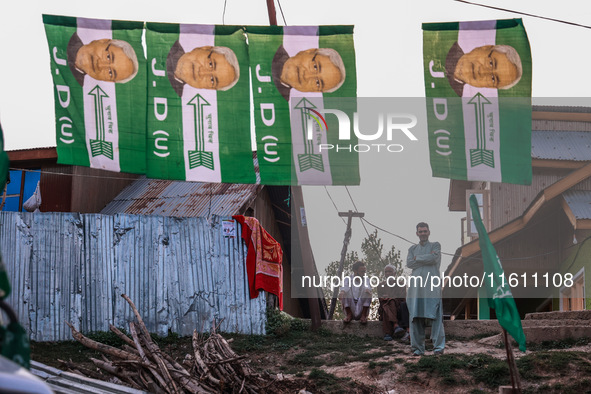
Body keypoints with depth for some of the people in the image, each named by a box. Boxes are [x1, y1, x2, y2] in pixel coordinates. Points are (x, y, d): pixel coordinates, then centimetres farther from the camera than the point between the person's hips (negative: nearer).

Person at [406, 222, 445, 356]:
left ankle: (439, 346, -15)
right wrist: (428, 258, -2)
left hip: (432, 285, -3)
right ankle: (418, 348, 1)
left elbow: (434, 258, -6)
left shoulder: (435, 245, 15)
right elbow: (409, 263, 4)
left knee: (435, 316, -12)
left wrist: (417, 258, 3)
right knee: (416, 317, -2)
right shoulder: (412, 249, 22)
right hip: (416, 286, 3)